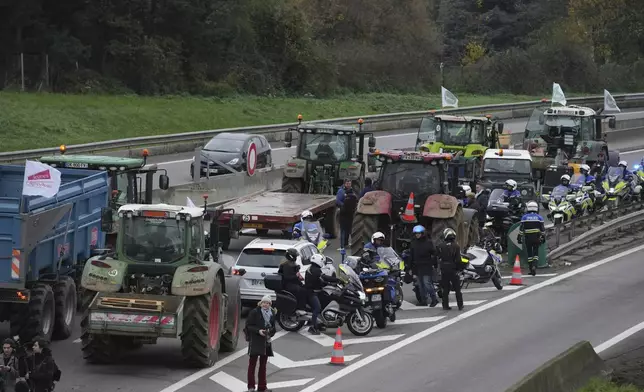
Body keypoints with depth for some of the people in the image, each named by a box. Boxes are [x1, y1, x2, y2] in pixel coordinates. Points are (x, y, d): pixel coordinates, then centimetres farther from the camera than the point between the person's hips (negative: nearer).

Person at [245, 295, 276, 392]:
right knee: (252, 364, -3)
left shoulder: (272, 313, 7)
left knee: (263, 365, 11)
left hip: (266, 341, 5)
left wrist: (270, 332, -4)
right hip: (255, 341, -5)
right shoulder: (254, 312, -9)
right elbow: (248, 326, -9)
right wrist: (258, 331, -22)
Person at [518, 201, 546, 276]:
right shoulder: (539, 217, 1)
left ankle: (531, 270, 8)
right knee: (535, 253, 5)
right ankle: (534, 266, -19)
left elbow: (521, 229, -4)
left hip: (527, 239, -1)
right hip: (536, 238, 1)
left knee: (529, 254, 8)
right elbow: (542, 229, 3)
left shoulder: (524, 217, -3)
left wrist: (520, 238, 1)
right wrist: (543, 237, 11)